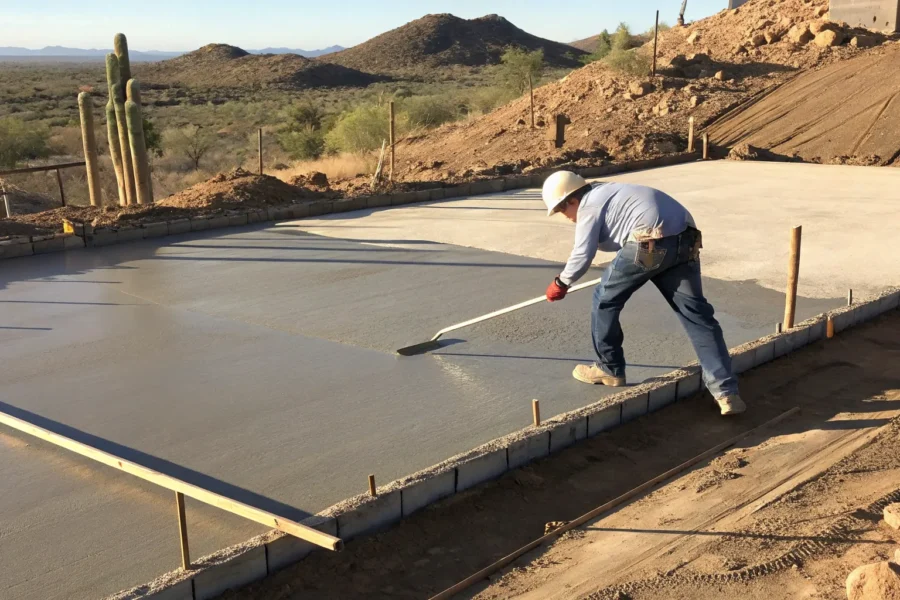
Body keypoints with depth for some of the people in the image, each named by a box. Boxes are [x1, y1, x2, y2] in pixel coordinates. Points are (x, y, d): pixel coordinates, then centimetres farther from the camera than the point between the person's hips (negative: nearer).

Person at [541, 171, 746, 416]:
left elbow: (582, 256, 0)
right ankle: (726, 392, 3)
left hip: (650, 243, -9)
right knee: (697, 314, 7)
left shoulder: (589, 205, 5)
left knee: (605, 300, 12)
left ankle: (609, 369, 25)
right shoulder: (606, 193, 31)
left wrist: (561, 283, 14)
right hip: (685, 240, 9)